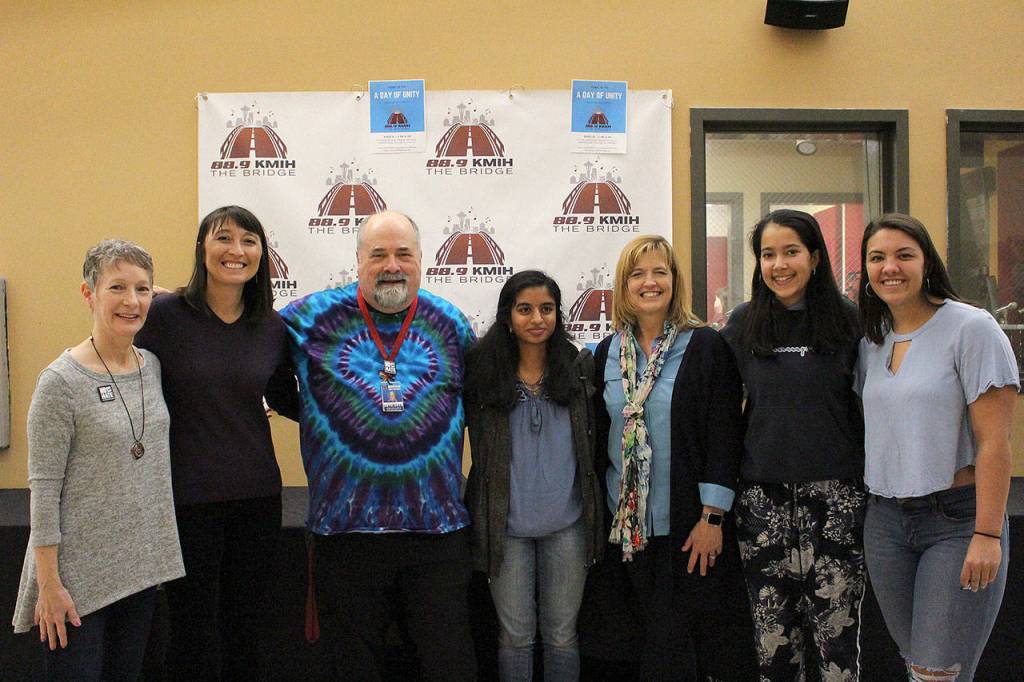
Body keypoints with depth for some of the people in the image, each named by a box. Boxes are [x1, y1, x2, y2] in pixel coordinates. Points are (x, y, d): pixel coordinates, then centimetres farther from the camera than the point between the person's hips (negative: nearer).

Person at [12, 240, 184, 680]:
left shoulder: (152, 366, 4)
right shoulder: (61, 382, -13)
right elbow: (44, 488, -13)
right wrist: (49, 584, -13)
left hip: (140, 566, 6)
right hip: (77, 573, -6)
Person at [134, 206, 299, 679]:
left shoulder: (273, 328, 2)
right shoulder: (165, 314, -9)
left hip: (257, 495, 3)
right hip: (187, 496, -3)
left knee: (245, 627, 14)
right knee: (193, 631, 8)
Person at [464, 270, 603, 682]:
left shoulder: (581, 367, 2)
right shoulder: (481, 371, -4)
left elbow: (597, 439, 9)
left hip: (567, 524, 1)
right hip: (507, 525, -1)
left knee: (561, 634, 12)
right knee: (515, 636, 10)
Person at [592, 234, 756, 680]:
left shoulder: (705, 347, -6)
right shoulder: (608, 353, 6)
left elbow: (724, 435, -9)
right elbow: (600, 439, 11)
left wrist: (712, 517, -13)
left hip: (691, 522, -3)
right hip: (629, 524, 4)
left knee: (700, 633, 4)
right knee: (655, 638, 11)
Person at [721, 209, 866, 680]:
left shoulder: (849, 320, 1)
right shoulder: (743, 323, 6)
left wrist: (874, 481, 2)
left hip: (835, 494, -1)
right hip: (762, 497, 2)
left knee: (837, 632, 1)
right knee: (773, 634, 6)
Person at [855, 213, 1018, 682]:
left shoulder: (970, 328, -10)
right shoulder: (871, 341, 9)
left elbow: (993, 441, -13)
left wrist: (987, 535, -16)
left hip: (957, 519, -5)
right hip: (885, 520, 6)